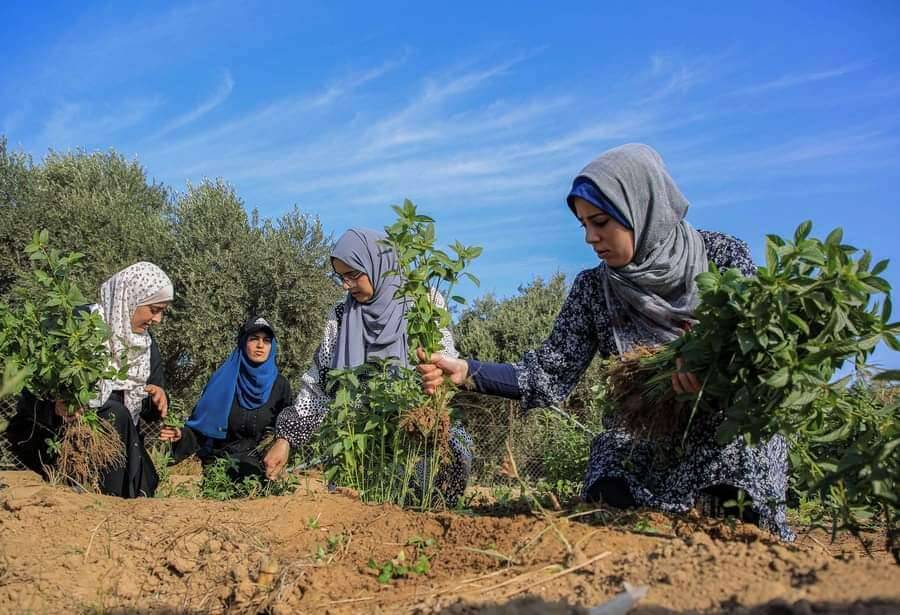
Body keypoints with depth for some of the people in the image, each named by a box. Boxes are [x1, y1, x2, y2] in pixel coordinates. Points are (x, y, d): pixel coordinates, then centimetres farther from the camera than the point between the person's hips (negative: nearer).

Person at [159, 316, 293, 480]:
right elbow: (201, 425, 1)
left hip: (263, 467, 1)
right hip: (220, 465, -1)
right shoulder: (222, 380, -1)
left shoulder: (280, 385, 3)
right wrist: (182, 434, -18)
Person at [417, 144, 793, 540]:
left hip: (734, 456, -1)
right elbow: (551, 378, -6)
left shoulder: (722, 257, -6)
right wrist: (465, 371, -21)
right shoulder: (593, 289, -2)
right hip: (635, 463, 2)